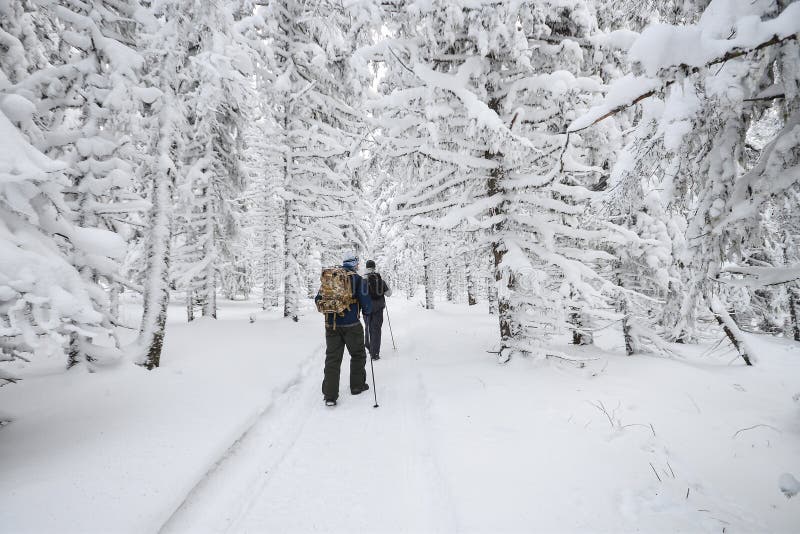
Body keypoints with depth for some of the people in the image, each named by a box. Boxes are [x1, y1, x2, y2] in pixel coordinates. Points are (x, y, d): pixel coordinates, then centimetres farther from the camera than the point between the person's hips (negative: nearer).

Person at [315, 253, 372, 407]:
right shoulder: (358, 279, -6)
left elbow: (318, 299, 9)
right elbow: (366, 303, -9)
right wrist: (366, 310, 13)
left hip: (331, 324, 4)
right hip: (351, 325, -3)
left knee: (332, 358, 7)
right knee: (358, 355, 18)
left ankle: (330, 395, 6)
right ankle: (357, 385, 29)